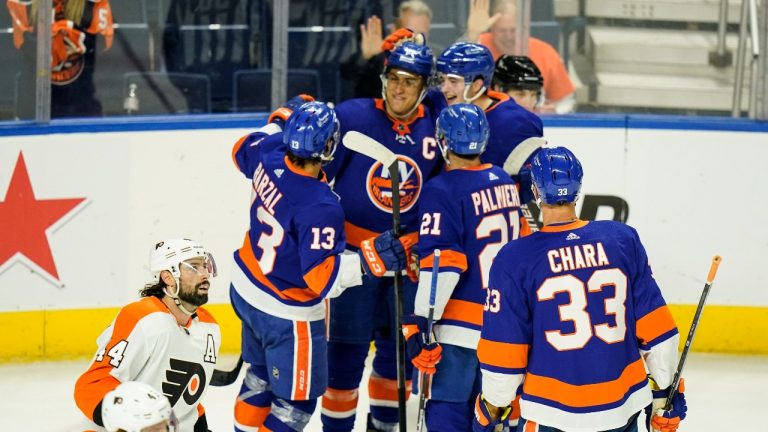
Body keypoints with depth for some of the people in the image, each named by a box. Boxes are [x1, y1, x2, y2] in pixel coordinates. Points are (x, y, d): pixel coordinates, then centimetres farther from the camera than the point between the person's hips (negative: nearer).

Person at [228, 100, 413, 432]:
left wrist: (280, 120, 21)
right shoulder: (320, 209, -35)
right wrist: (369, 259, -38)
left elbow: (243, 150, 12)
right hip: (287, 315, -8)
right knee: (296, 404, 7)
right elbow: (321, 278, -32)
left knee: (261, 376, 29)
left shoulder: (269, 157, -14)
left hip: (246, 291, 8)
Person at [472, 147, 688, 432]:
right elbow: (656, 328, 1)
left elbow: (504, 356, -7)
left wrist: (490, 408, 8)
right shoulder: (624, 239, -2)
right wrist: (667, 390, 12)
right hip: (623, 407, 3)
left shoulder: (515, 260, -10)